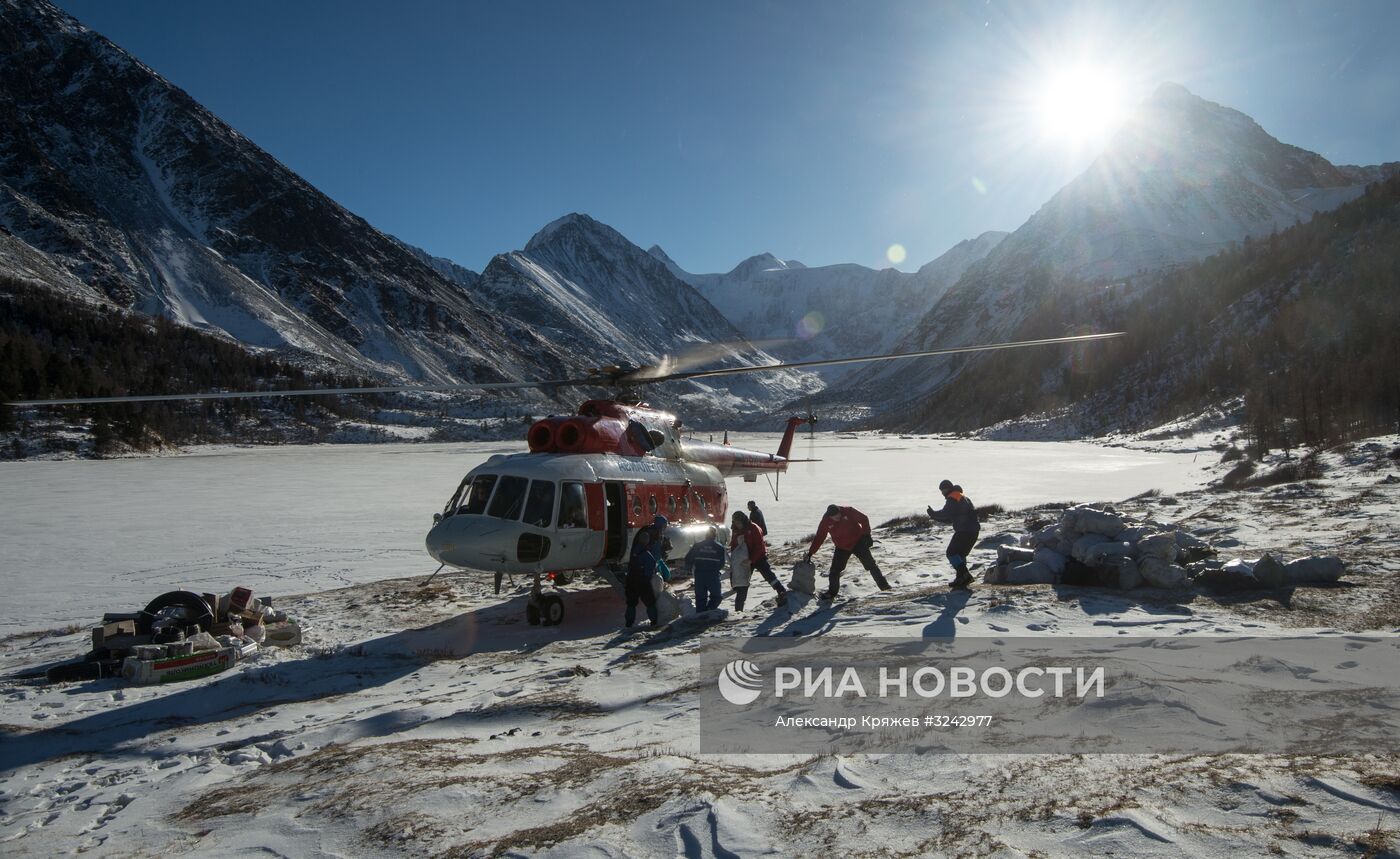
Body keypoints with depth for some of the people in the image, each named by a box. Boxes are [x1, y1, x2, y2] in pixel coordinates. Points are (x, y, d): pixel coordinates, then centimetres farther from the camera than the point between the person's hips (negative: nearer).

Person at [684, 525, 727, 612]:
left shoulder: (697, 545, 5)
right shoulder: (719, 547, 2)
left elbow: (688, 558, 3)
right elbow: (722, 564, 6)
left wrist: (689, 571, 17)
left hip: (699, 575, 2)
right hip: (713, 575, -2)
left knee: (700, 598, 11)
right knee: (716, 596, 12)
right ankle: (708, 611, -8)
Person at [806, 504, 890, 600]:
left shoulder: (848, 511, -20)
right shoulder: (826, 522, -14)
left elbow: (864, 519, -8)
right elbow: (819, 538, -7)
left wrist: (867, 535, -14)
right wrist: (810, 553, -9)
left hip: (858, 542, -2)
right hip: (841, 548, 2)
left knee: (870, 563, -7)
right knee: (834, 570, -1)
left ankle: (883, 585, 4)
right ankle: (832, 591, 18)